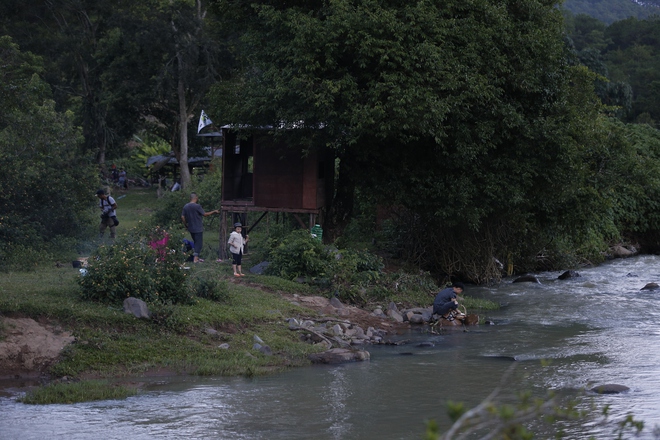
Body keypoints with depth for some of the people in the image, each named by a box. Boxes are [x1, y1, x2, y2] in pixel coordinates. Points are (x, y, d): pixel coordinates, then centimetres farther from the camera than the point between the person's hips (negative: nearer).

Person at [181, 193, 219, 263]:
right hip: (198, 228, -6)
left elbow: (182, 217, 2)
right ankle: (195, 258, -6)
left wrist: (185, 225, 15)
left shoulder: (186, 206, 2)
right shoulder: (197, 206, -16)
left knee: (196, 242, 19)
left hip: (191, 228, 6)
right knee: (199, 243, 1)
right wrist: (214, 212, 0)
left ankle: (196, 257, 22)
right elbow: (204, 214, -11)